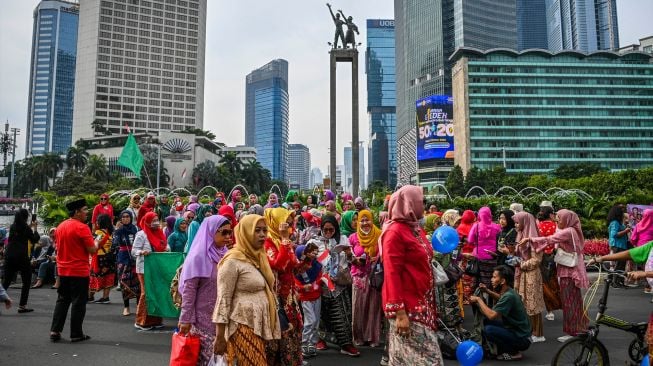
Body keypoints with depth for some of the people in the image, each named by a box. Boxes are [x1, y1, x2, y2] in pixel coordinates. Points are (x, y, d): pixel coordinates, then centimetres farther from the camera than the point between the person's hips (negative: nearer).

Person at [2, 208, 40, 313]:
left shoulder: (12, 227, 9)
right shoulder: (26, 228, -7)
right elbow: (35, 239, 0)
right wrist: (34, 228, 9)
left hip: (9, 256, 6)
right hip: (21, 257, -5)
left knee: (6, 281, 9)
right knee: (26, 281, 7)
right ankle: (22, 306, 5)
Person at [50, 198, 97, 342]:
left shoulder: (61, 226, 8)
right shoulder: (82, 227, -17)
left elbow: (59, 247, 18)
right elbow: (92, 250, -17)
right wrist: (96, 243, 1)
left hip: (63, 270, 7)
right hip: (79, 271, -7)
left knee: (62, 301, 16)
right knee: (78, 303, 2)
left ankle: (55, 331, 15)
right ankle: (76, 334, 8)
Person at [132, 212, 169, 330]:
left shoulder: (160, 233, 11)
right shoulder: (141, 234, -9)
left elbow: (165, 245, 18)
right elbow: (134, 250, -12)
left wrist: (167, 249, -5)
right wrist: (142, 252, -32)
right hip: (145, 269, -7)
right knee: (146, 293, -5)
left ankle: (155, 319, 20)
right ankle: (142, 321, 6)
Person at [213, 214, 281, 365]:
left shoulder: (259, 257, 10)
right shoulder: (233, 260, -13)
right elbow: (223, 300, -14)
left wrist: (271, 327, 15)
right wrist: (220, 338, -13)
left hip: (261, 325, 8)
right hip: (244, 327, -7)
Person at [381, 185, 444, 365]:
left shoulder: (416, 229, 12)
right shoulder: (395, 232, -14)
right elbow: (392, 273, -19)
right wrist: (399, 311, -22)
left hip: (422, 303, 9)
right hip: (408, 307, -9)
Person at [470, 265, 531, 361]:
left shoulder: (509, 296, -25)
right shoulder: (507, 292, 2)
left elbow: (491, 315, -31)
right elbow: (501, 298, 28)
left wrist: (479, 299, -18)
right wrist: (487, 291, 12)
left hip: (522, 339, -9)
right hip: (514, 330, 9)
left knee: (488, 330, -24)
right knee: (487, 321, 7)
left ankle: (514, 353, -5)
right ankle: (504, 349, 11)